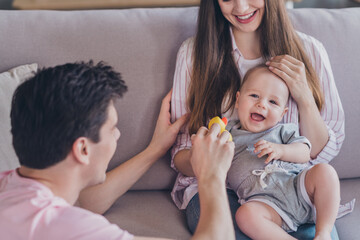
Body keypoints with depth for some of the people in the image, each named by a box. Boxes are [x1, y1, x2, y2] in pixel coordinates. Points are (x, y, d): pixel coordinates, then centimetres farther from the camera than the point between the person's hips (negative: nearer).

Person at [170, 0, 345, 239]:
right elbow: (181, 148, 5)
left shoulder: (308, 51, 4)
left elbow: (323, 154, 5)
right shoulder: (195, 52, 3)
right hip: (218, 188, -1)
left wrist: (304, 98, -11)